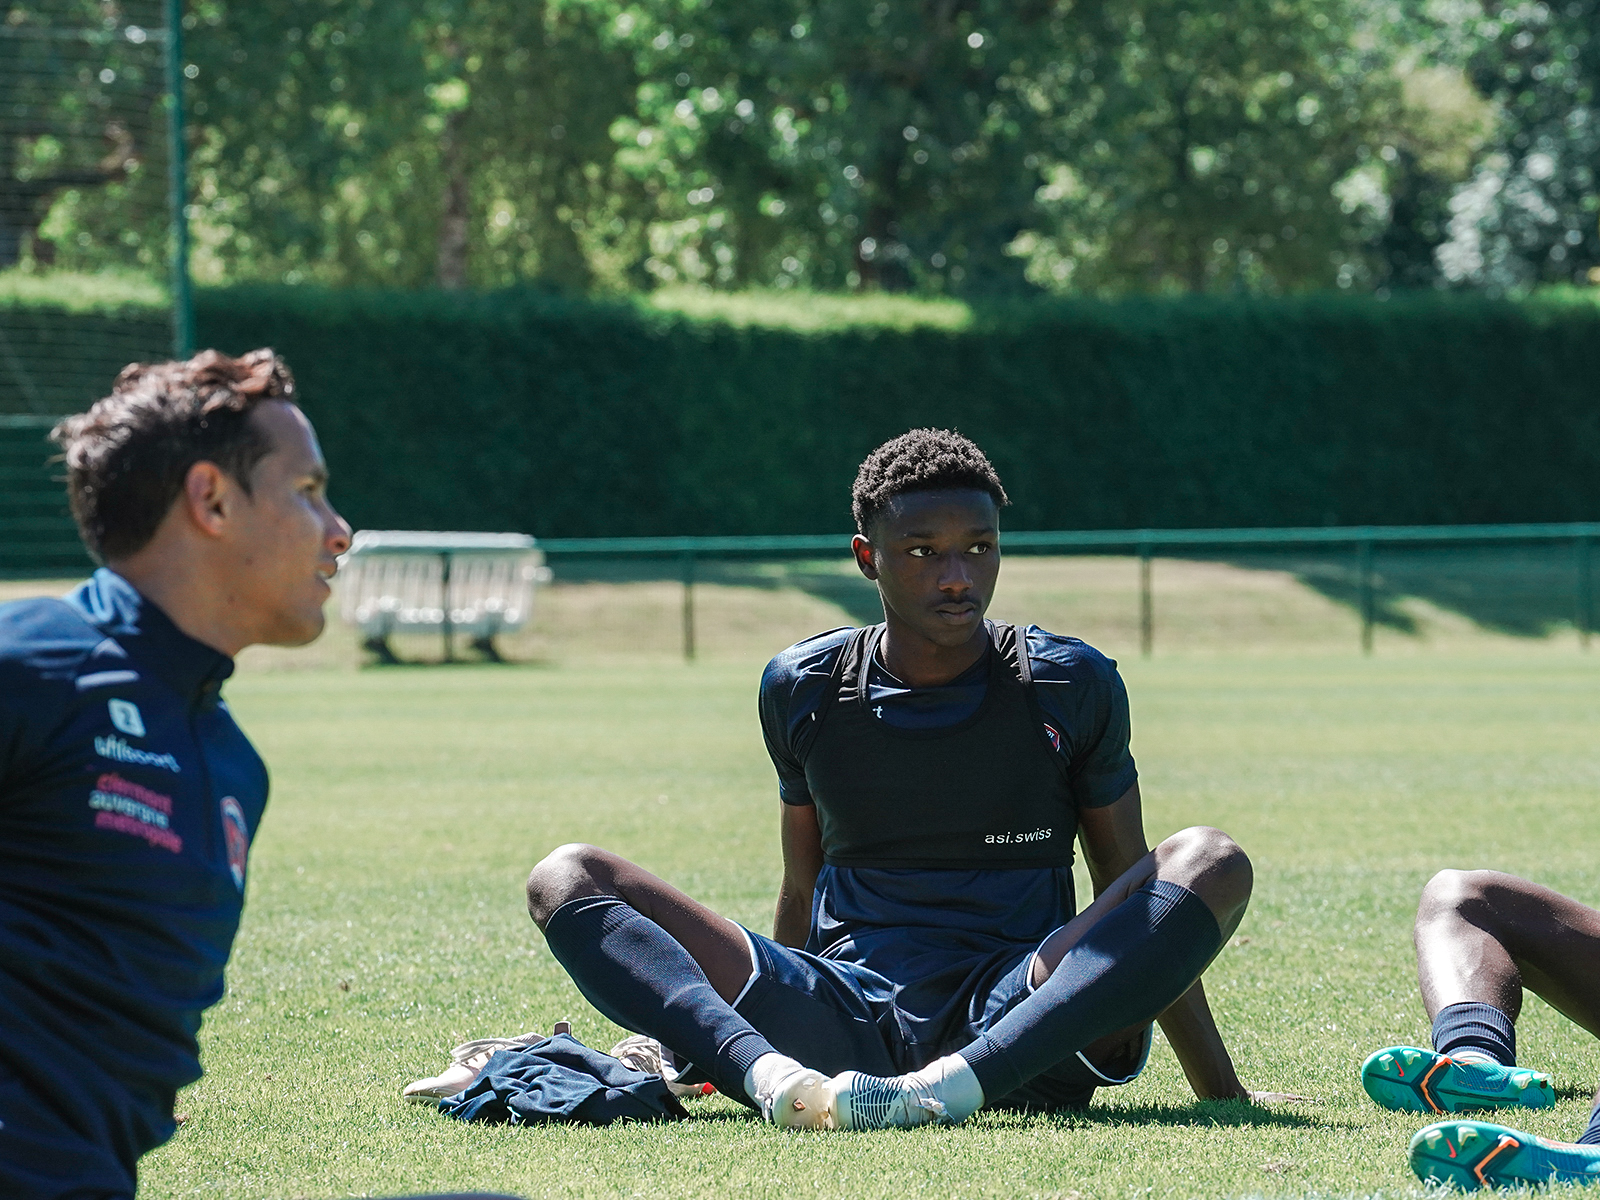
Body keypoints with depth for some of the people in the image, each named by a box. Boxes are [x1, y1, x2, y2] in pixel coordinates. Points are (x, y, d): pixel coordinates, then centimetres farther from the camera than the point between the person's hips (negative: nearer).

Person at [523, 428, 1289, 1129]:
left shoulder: (1070, 687, 5)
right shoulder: (802, 689, 9)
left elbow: (1136, 898, 11)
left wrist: (1220, 1095, 10)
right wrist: (765, 1064, 25)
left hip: (1021, 1025, -1)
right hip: (840, 1029, 1)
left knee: (1212, 864, -27)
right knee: (566, 880, -13)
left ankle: (952, 1089, -43)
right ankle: (768, 1073, -43)